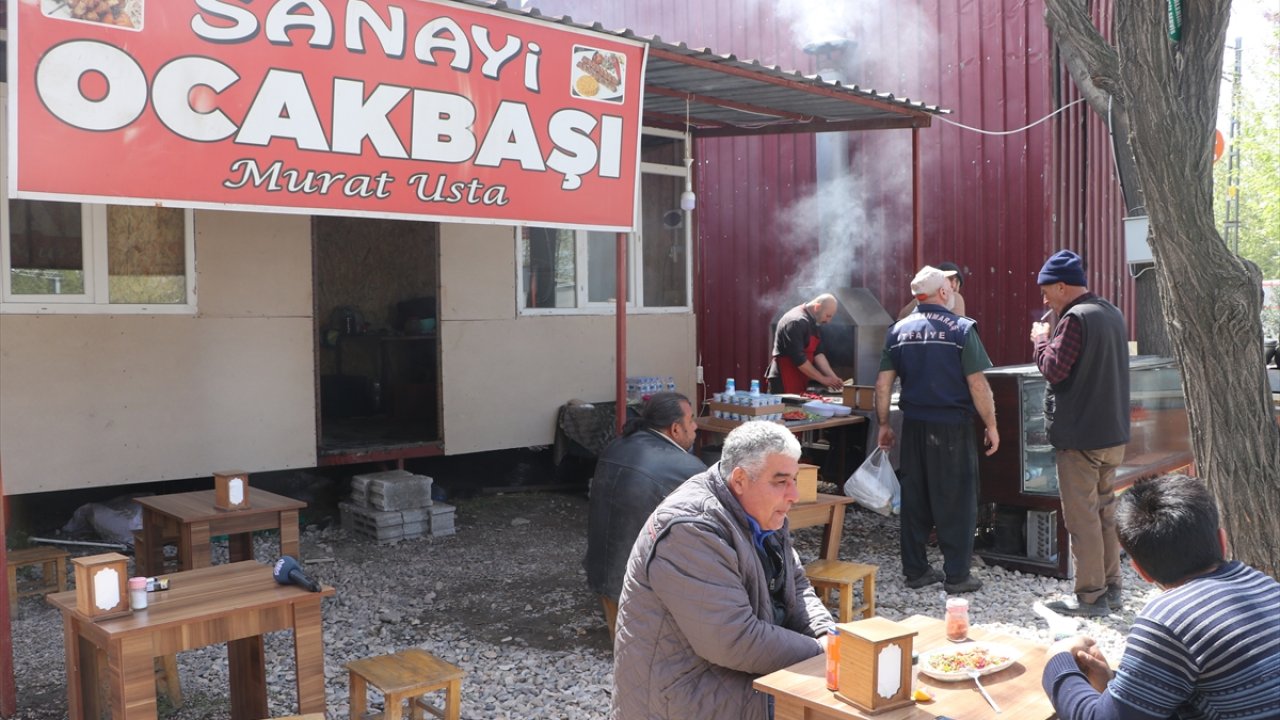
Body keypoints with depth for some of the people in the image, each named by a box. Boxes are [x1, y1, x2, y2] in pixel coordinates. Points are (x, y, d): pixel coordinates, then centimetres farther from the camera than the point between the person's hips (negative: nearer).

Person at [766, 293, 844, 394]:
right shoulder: (796, 322, -19)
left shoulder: (811, 322, 11)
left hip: (799, 382, 10)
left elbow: (817, 353, 9)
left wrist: (833, 377, -1)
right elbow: (798, 358, -23)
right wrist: (823, 379, -16)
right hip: (784, 382, -9)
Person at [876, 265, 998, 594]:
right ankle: (956, 575, 10)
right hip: (953, 427, -4)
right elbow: (978, 384, -11)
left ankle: (915, 570, 20)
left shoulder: (898, 330, 5)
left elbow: (883, 383, 4)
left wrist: (883, 424, 12)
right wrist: (991, 426, -2)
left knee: (914, 499, 12)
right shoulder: (960, 329, -8)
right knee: (956, 502, 5)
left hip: (914, 426, 5)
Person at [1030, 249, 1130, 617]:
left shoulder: (1076, 318, -16)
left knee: (1082, 517, -2)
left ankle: (1090, 597, 3)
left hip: (1080, 436, -9)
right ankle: (1111, 588, 24)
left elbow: (1054, 370, -19)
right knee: (1106, 512, 16)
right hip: (1114, 434, 9)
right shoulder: (1113, 314, 13)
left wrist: (1041, 339, -3)